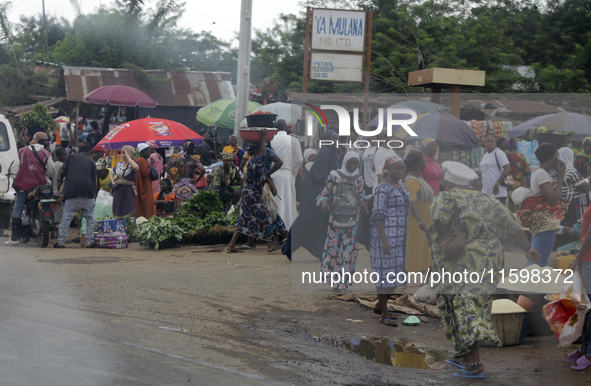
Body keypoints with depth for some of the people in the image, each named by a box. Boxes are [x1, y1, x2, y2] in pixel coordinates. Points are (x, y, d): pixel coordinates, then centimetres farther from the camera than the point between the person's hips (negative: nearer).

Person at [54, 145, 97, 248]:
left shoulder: (70, 157, 15)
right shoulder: (91, 162, 17)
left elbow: (63, 172, 4)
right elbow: (94, 181, 14)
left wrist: (60, 179, 24)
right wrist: (94, 193, 27)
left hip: (72, 190, -1)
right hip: (88, 191, 1)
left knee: (66, 217, 1)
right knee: (90, 218, 11)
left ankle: (61, 242, 0)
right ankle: (90, 242, 7)